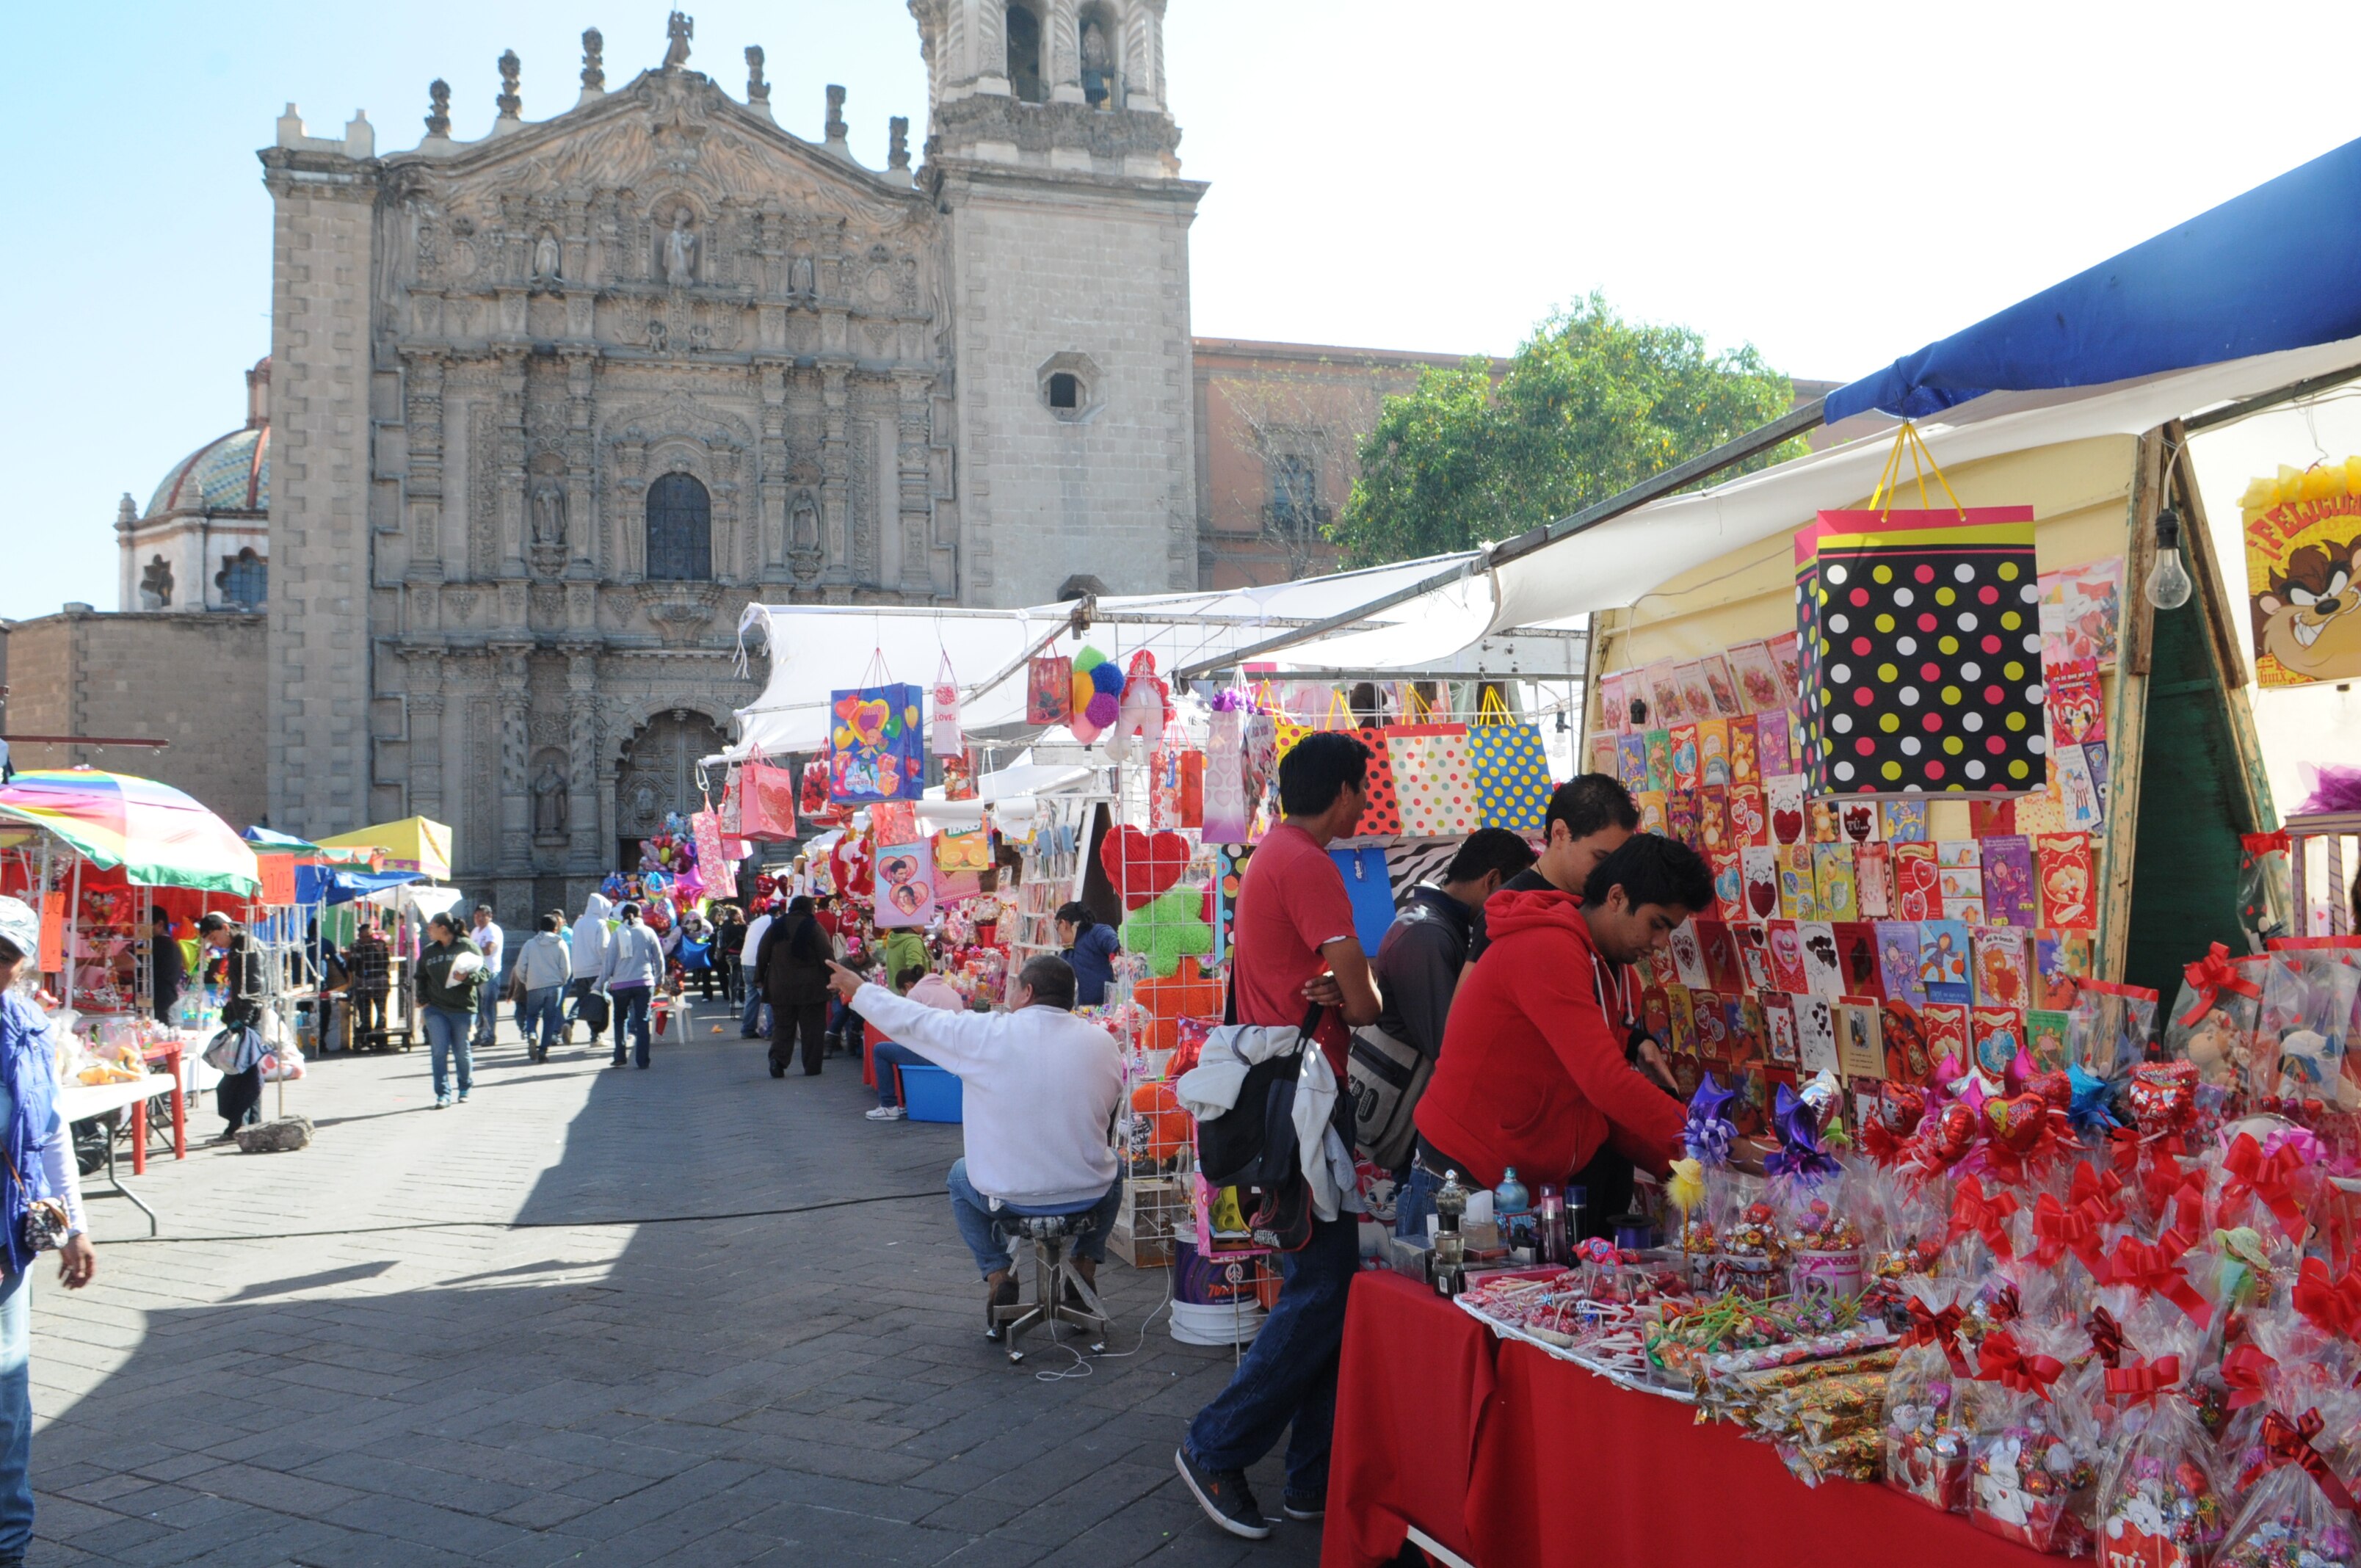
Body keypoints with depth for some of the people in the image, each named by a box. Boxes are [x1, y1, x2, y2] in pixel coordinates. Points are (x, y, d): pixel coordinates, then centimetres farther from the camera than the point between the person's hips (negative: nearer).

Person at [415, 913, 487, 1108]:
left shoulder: (468, 947, -3)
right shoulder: (428, 952, 11)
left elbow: (485, 973, -5)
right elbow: (421, 978, 19)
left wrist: (467, 977, -23)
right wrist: (423, 1001, 6)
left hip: (463, 1009, -3)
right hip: (435, 1009, 3)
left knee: (463, 1052, 7)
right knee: (439, 1052, -5)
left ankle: (465, 1089, 27)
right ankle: (443, 1094, -2)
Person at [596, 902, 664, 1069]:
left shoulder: (617, 934, 1)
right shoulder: (648, 932, 2)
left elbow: (608, 962, 2)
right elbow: (659, 960, 8)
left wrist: (601, 983, 10)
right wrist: (659, 981, 21)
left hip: (620, 985, 0)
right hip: (644, 983, 0)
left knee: (620, 1019, 16)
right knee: (642, 1021, 3)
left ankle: (619, 1057, 11)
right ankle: (642, 1060, -2)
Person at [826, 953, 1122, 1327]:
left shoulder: (988, 1034, -13)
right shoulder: (1102, 1041, -4)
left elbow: (913, 1021, -1)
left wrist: (859, 990, 15)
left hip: (1010, 1194, -2)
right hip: (1090, 1194, 2)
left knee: (960, 1175, 32)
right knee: (1111, 1169, 37)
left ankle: (997, 1274, 19)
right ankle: (1086, 1265, 28)